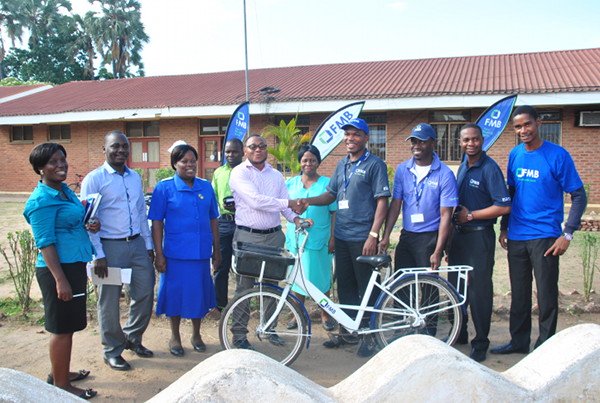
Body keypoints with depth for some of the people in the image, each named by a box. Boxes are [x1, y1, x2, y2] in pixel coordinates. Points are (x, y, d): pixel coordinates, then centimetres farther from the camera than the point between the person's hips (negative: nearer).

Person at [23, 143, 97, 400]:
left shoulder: (65, 190, 11)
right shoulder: (42, 200, -17)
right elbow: (45, 243, -20)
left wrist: (90, 225, 3)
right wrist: (60, 279, -23)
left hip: (74, 265, 9)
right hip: (59, 269, -9)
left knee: (67, 325, 19)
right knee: (62, 327, 2)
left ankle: (59, 373, 35)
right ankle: (61, 387, 15)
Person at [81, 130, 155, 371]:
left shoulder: (135, 177, 12)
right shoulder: (94, 179, -7)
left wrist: (148, 245, 13)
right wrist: (98, 255, -15)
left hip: (137, 245, 6)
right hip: (110, 247, -5)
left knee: (145, 294, 11)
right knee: (109, 301, 6)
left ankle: (132, 337, 34)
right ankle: (112, 351, 23)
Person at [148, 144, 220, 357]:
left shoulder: (206, 187, 6)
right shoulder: (164, 188, -5)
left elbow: (212, 220, 10)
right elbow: (157, 223, -5)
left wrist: (217, 249, 10)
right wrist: (159, 254, -9)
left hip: (201, 252, 3)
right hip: (175, 253, -3)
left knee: (199, 292, 12)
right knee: (176, 293, 7)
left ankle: (196, 334, 32)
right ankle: (175, 336, 27)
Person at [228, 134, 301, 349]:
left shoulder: (276, 175, 12)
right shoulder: (239, 173, -6)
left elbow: (285, 205, 10)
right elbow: (255, 201, -19)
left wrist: (296, 218, -11)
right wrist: (288, 203, -20)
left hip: (273, 236, 5)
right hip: (247, 236, -5)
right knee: (245, 286, 1)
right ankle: (239, 334, 12)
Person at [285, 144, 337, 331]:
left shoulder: (327, 183, 0)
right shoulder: (290, 183, 7)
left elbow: (334, 212, -1)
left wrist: (333, 237, -6)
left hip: (320, 240, -2)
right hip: (295, 238, 3)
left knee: (322, 277, 6)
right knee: (297, 277, 10)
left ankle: (325, 314, 23)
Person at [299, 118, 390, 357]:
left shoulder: (375, 164, -6)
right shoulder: (342, 165, 15)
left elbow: (382, 201, -11)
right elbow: (330, 195, 19)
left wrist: (373, 235, -17)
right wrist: (308, 201, 0)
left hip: (363, 238, -6)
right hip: (341, 237, 7)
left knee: (367, 288, 2)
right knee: (344, 286, 14)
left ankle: (369, 335, 16)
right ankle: (347, 331, 27)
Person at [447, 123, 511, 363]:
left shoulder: (489, 168, -14)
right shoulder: (463, 166, 10)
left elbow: (504, 207, -20)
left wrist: (470, 215, -16)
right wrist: (457, 216, 11)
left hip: (479, 235, -8)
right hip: (459, 233, 8)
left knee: (479, 290, 0)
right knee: (456, 286, 15)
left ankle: (481, 343, 14)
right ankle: (459, 334, 32)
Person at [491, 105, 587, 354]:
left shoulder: (557, 155, -8)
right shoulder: (515, 155, 7)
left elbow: (579, 196, -7)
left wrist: (567, 234, -14)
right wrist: (504, 228, 14)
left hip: (545, 237, -5)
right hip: (516, 237, 5)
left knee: (546, 295, 3)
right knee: (519, 293, 13)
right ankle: (519, 341, 27)